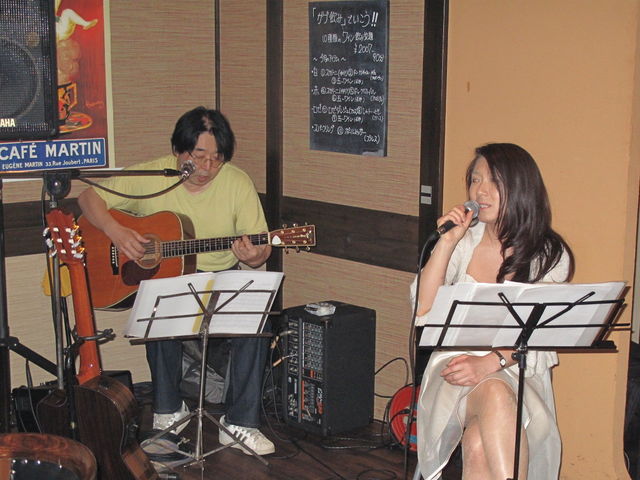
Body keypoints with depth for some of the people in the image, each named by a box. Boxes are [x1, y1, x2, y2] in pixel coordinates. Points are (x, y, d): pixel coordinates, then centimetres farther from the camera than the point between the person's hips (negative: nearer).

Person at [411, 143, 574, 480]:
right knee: (494, 395, -36)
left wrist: (492, 362, -25)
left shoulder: (550, 255, 3)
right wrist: (446, 242, -9)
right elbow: (423, 310, -3)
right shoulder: (465, 242, 9)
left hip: (519, 370, -1)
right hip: (457, 361, 1)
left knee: (480, 446, -34)